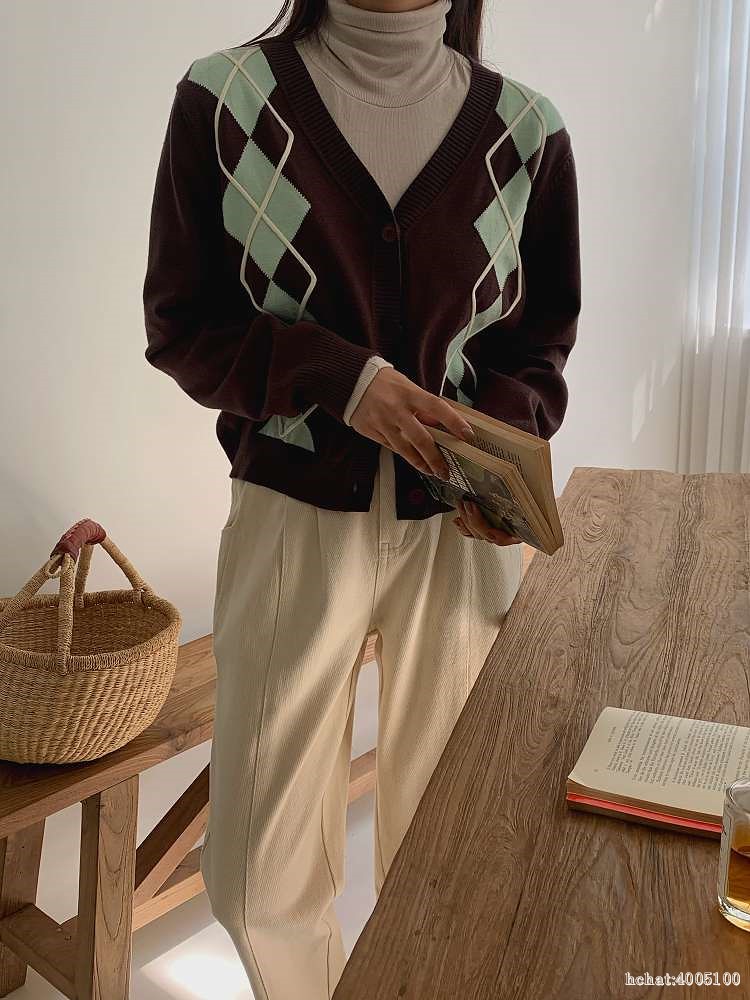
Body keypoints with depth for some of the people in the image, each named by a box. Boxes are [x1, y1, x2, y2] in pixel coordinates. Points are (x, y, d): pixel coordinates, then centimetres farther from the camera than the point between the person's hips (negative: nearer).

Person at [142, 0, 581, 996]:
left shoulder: (526, 128, 1)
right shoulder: (226, 96, -3)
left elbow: (541, 341, 8)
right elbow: (182, 321, -1)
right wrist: (343, 379, -17)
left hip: (461, 529, 1)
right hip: (292, 516, 0)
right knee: (260, 873, 10)